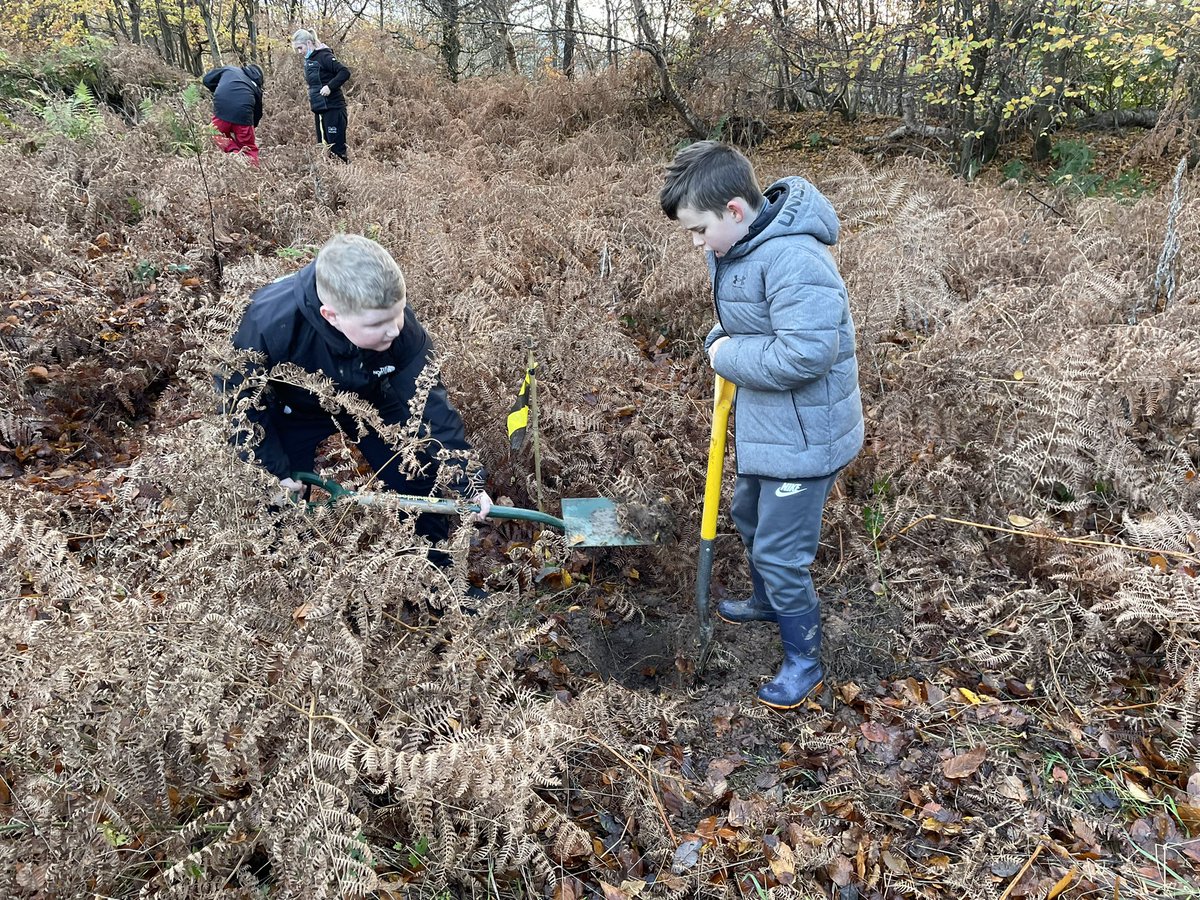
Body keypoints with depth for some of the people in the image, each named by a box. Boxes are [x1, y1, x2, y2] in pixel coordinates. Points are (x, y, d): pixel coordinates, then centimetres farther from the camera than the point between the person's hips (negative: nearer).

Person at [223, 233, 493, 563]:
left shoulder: (398, 322, -34)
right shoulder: (269, 324, -40)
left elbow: (429, 400, -25)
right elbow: (239, 396, -22)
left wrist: (466, 479, -29)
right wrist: (273, 470, -21)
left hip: (371, 399, 2)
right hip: (293, 411, -1)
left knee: (419, 483, 1)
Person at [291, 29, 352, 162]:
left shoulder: (324, 56, -12)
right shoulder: (308, 60, 14)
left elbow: (345, 72, -21)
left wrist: (330, 86, -27)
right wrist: (313, 103, 13)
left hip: (333, 109, -9)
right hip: (319, 110, 9)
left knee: (337, 148, -9)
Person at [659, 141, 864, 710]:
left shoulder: (793, 259, -29)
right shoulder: (733, 246, 2)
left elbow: (804, 355, -35)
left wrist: (728, 356, -21)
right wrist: (721, 343, -2)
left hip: (803, 435, -10)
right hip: (764, 423, 10)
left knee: (780, 552, 1)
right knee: (750, 518, 29)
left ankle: (803, 661, 24)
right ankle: (768, 603, 56)